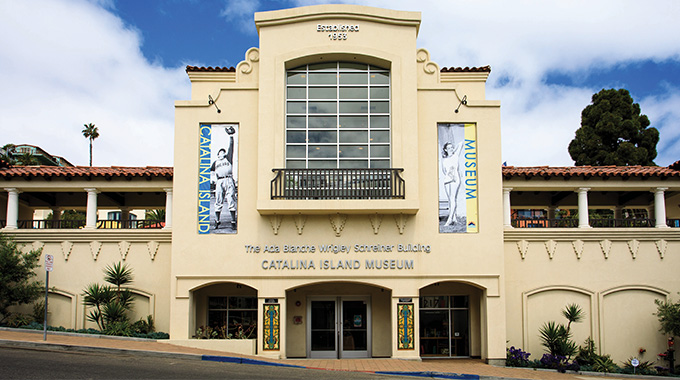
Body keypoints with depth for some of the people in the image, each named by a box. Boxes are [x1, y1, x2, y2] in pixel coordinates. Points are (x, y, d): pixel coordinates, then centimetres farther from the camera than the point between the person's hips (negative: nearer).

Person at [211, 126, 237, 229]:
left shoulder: (228, 158, 20)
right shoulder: (215, 162, 25)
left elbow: (231, 147, 14)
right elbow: (211, 171, 23)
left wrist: (231, 136, 11)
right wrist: (213, 174, 4)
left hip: (229, 180, -2)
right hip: (219, 182, 2)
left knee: (231, 201, -9)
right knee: (218, 202, -2)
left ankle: (233, 221, -11)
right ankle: (217, 221, 5)